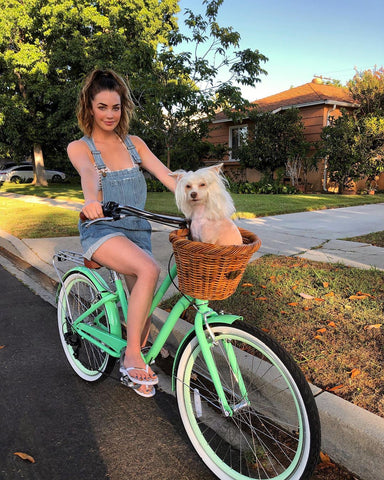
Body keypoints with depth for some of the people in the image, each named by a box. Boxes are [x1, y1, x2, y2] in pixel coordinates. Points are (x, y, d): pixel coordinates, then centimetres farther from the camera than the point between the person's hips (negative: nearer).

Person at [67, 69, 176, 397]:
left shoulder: (134, 144, 11)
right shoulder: (79, 147, 0)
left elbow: (165, 174, -1)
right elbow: (88, 172, -25)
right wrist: (91, 199, -48)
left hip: (137, 231, 5)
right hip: (101, 231, -4)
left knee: (143, 304, -3)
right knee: (149, 270, -32)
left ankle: (134, 368, 24)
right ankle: (132, 354, -19)